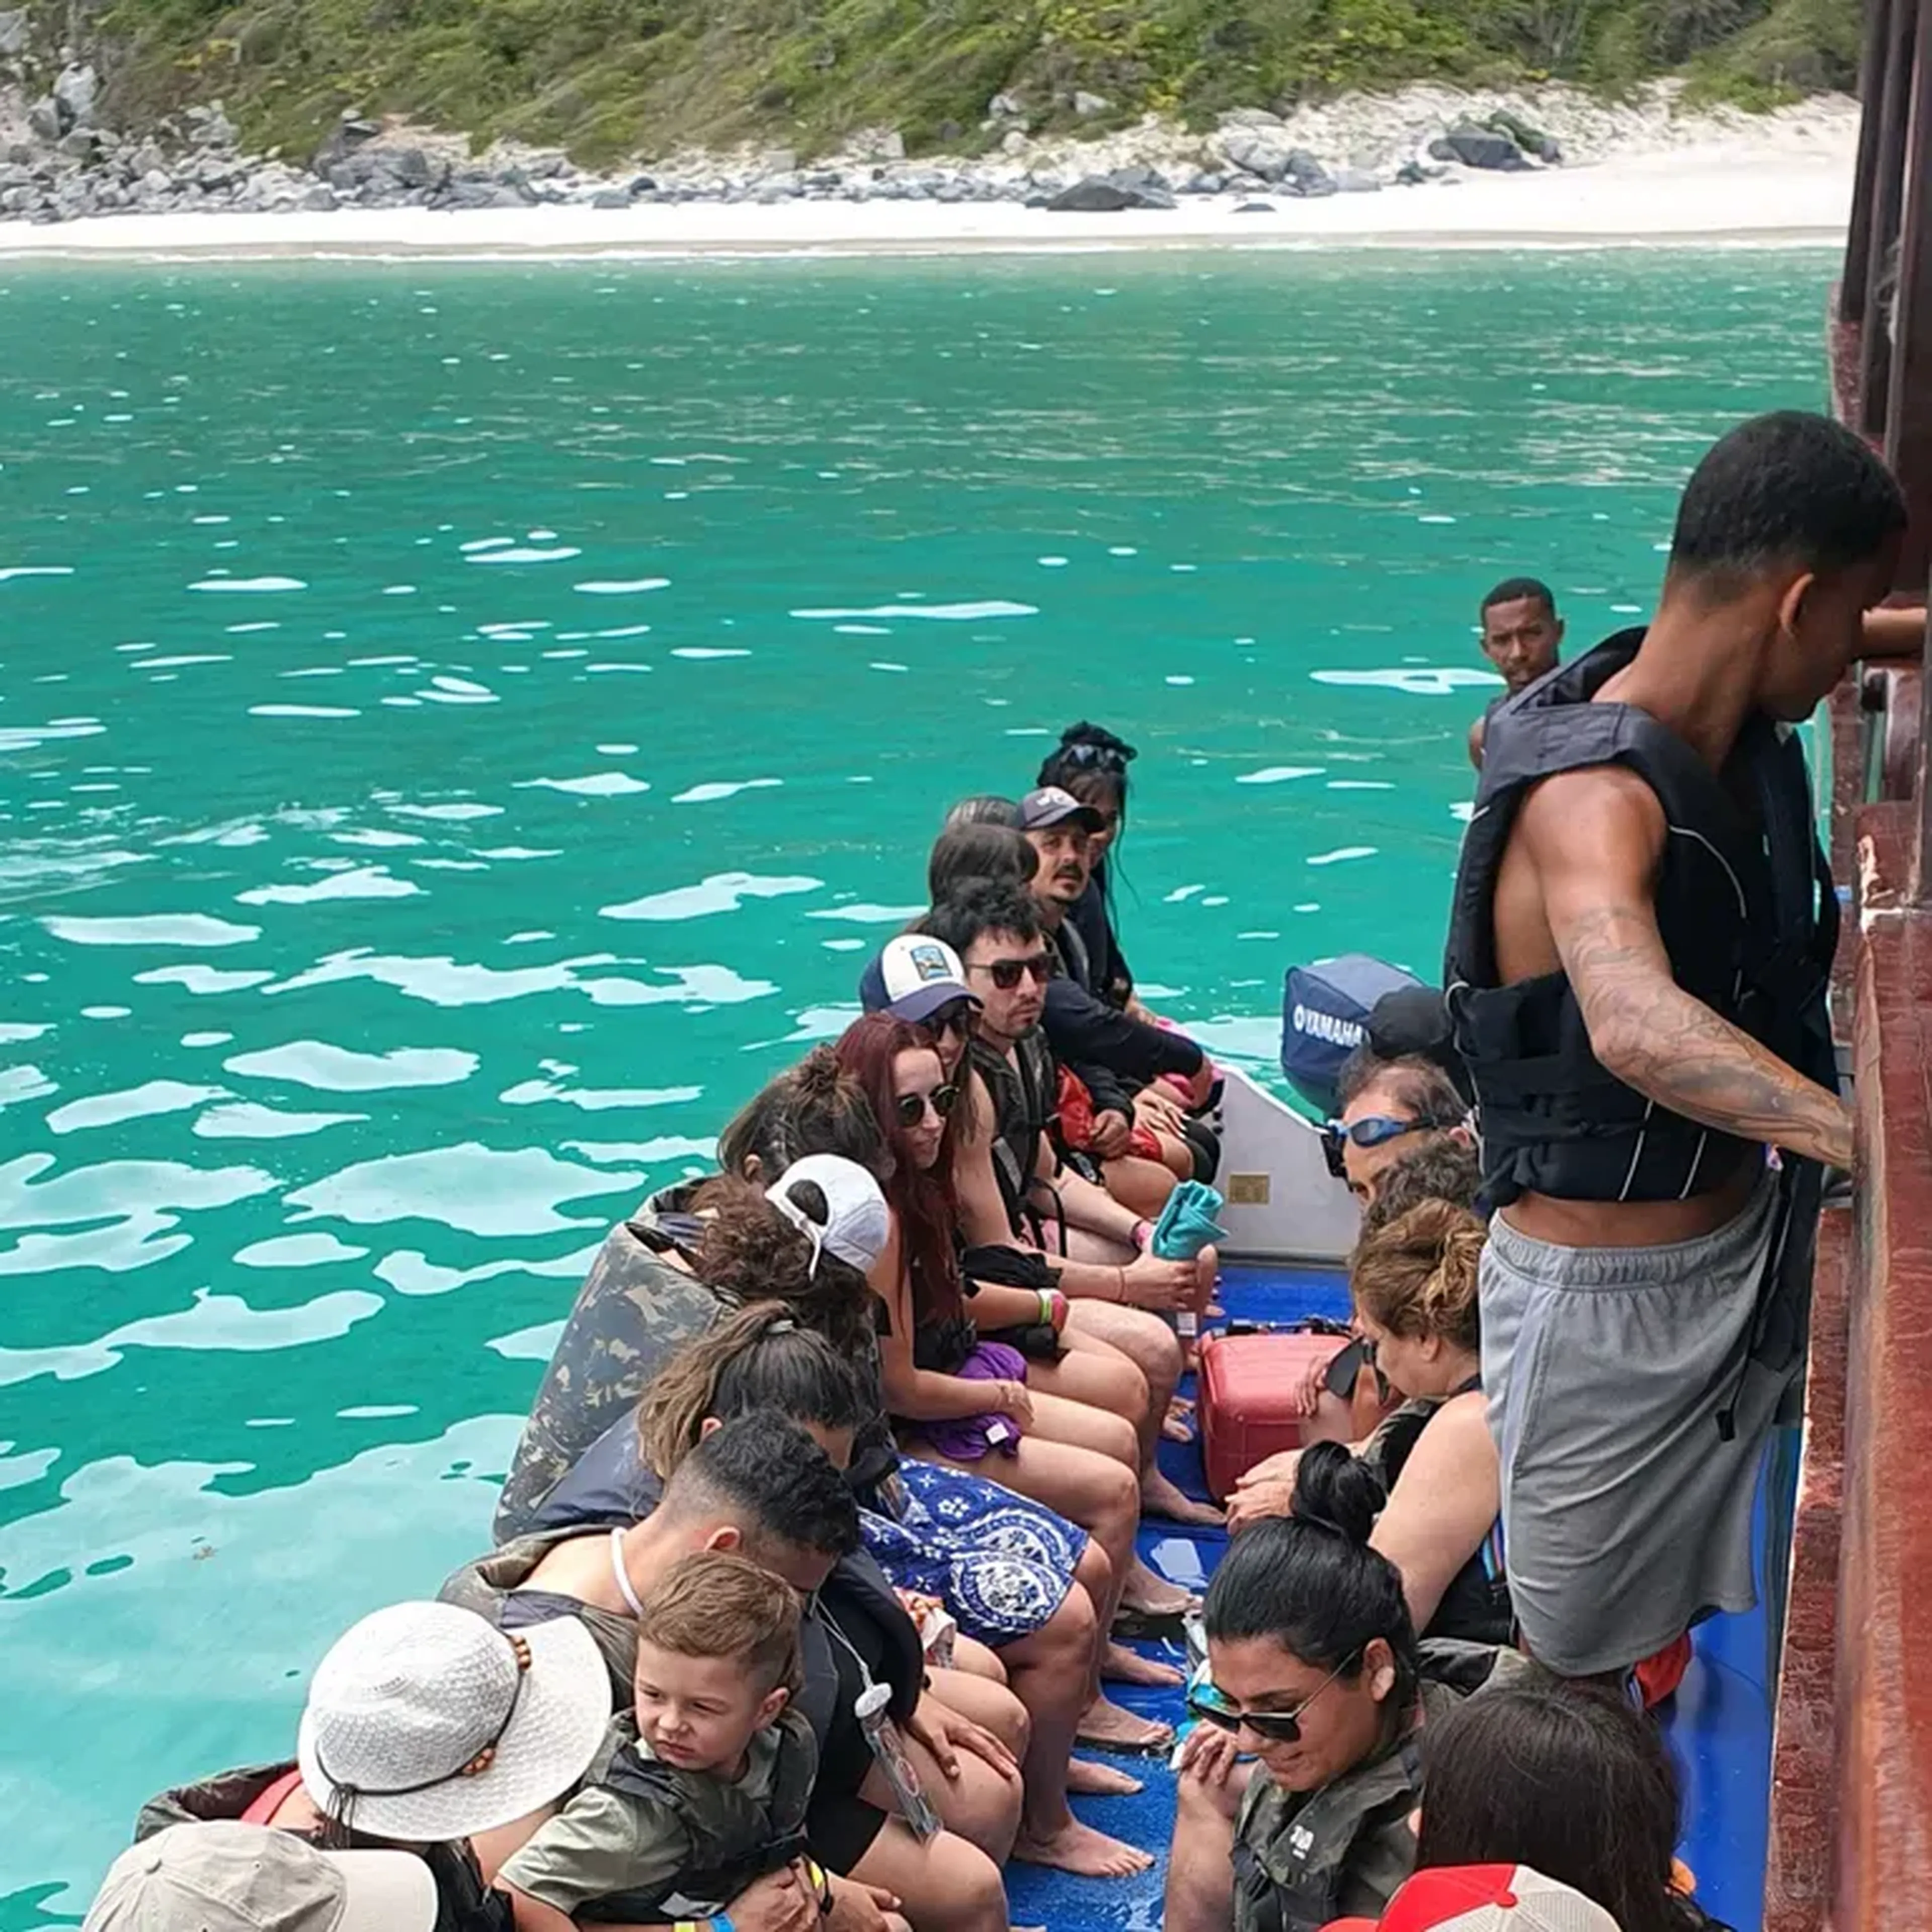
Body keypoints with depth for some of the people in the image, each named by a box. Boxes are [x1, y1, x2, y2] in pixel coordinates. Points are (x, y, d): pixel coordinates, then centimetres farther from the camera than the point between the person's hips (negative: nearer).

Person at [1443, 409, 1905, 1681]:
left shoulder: (1752, 751, 2)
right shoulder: (1594, 793, -27)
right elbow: (1635, 1026, -47)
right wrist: (1863, 1135, -56)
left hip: (1744, 1250, 8)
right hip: (1604, 1299, -8)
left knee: (1675, 1612, 21)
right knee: (1573, 1665, 10)